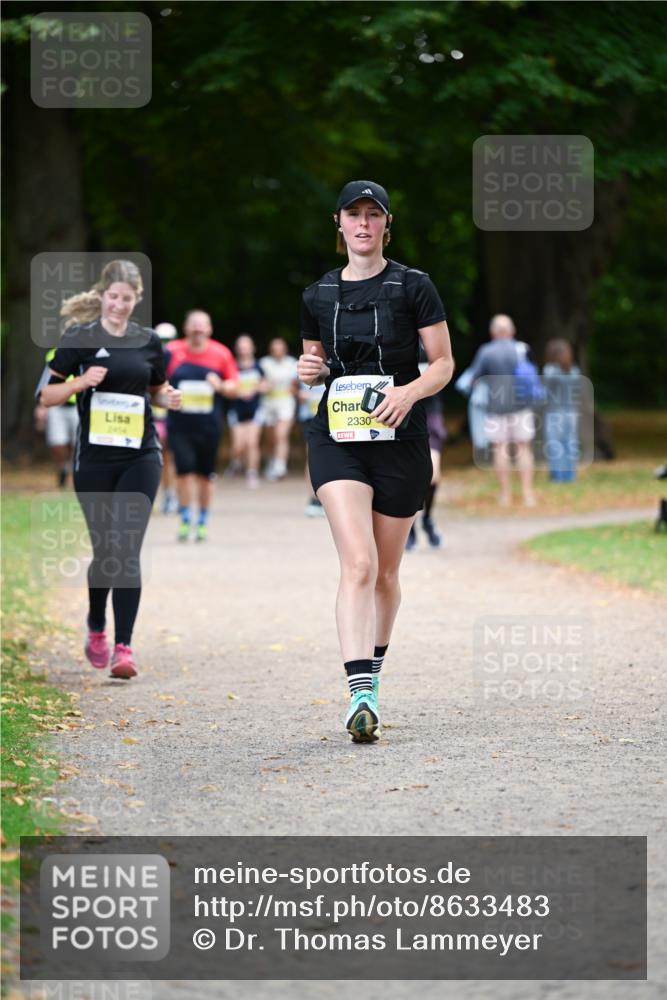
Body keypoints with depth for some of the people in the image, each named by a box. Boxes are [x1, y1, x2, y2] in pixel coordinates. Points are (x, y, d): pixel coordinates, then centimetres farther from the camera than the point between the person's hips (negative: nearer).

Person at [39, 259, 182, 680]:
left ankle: (124, 646, -11)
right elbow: (47, 394, -1)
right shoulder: (79, 338, -2)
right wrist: (81, 381, -19)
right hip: (95, 459, -1)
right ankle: (96, 629, 33)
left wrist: (170, 398, -2)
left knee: (127, 551, -10)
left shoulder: (148, 341, 6)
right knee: (105, 550, 7)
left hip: (140, 456, 1)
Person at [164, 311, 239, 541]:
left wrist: (221, 386, -13)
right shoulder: (172, 352, 0)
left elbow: (233, 386, 7)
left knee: (206, 474, 7)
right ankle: (185, 519, 3)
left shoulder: (221, 354, 2)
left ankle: (203, 520, 22)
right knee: (184, 469, -11)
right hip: (179, 424, -1)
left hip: (209, 425, 1)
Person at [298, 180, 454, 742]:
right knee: (358, 563, -17)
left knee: (385, 572, 10)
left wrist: (410, 391, -18)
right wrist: (310, 370, -3)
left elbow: (444, 363, 1)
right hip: (337, 441, 0)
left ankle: (373, 672, 33)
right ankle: (361, 694, -25)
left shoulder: (413, 287, 0)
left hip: (399, 440, 0)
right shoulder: (319, 295, 9)